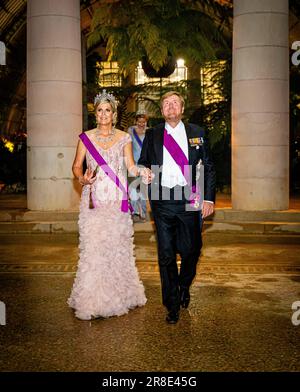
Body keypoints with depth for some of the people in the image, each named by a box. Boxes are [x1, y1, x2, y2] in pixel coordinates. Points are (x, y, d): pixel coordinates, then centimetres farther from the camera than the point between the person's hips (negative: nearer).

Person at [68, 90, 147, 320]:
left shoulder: (124, 138, 7)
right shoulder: (86, 137, 7)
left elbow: (130, 165, -1)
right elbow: (76, 166, 10)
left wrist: (140, 171, -23)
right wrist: (82, 178, -11)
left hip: (117, 199, 1)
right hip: (94, 199, 0)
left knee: (119, 245, 3)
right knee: (93, 246, -4)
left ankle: (119, 294, 18)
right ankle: (91, 300, 6)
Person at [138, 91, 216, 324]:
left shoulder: (197, 133, 9)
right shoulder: (152, 135, 10)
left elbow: (208, 168, 7)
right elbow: (142, 163, 18)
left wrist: (209, 198, -2)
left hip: (190, 200, 0)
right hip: (162, 202, 1)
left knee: (191, 250, 5)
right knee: (166, 255, 4)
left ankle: (184, 287, 38)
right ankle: (172, 305, 19)